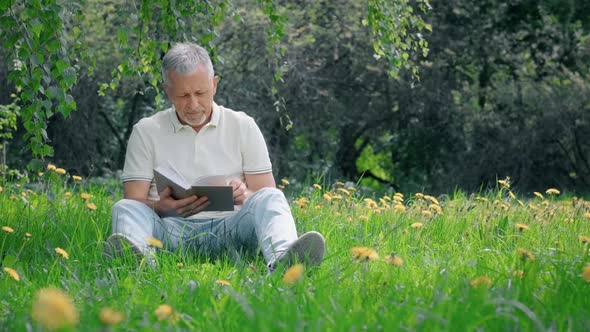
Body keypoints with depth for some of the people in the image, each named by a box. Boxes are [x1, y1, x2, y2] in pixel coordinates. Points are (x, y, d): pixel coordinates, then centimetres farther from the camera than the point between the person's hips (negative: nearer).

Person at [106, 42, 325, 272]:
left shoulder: (243, 126, 14)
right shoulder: (146, 132, 13)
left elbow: (266, 194, 10)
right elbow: (134, 201, 6)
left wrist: (246, 196, -16)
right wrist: (161, 207, -18)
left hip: (230, 227, 0)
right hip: (172, 228, 0)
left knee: (270, 198, -27)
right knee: (125, 208, -27)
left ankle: (282, 258, -61)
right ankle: (140, 255, -62)